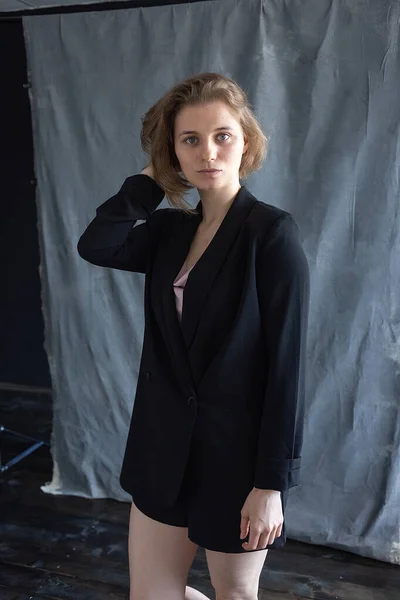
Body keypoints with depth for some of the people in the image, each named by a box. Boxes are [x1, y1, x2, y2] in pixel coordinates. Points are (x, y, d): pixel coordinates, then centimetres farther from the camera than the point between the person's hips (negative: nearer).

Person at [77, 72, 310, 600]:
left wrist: (272, 482, -16)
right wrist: (153, 179, -8)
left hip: (238, 451, -5)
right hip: (166, 445, 5)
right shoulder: (171, 229, 3)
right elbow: (96, 246, -16)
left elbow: (287, 362, -16)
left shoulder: (272, 231, -14)